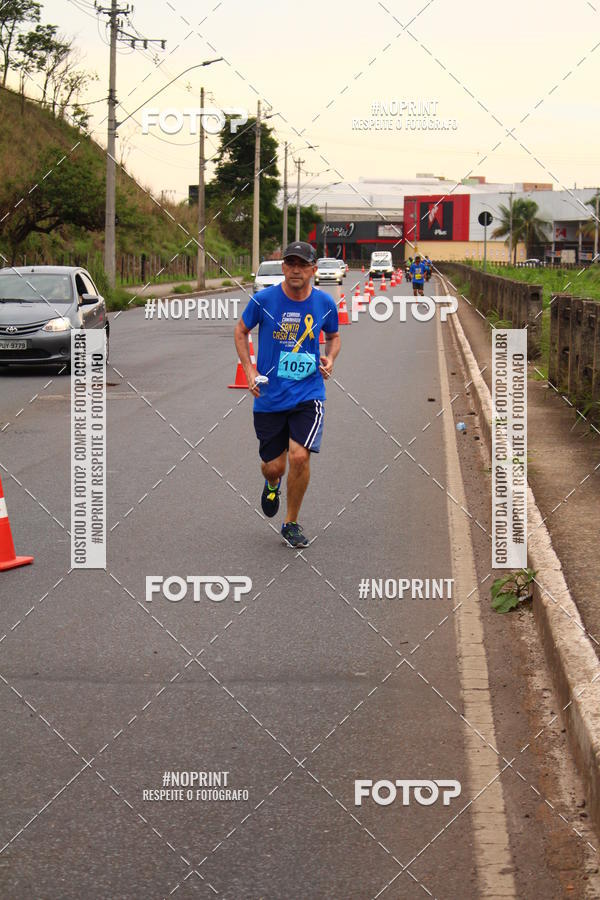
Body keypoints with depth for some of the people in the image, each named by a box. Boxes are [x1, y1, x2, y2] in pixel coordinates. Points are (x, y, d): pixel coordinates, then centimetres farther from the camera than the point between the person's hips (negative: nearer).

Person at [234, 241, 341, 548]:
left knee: (299, 456, -18)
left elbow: (333, 337, 18)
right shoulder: (263, 299, -7)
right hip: (269, 396, 0)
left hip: (308, 394, 0)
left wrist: (329, 358, -3)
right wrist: (249, 371, -1)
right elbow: (241, 331, 9)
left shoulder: (325, 303, -1)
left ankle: (291, 523, 5)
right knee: (272, 466, 5)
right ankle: (273, 485, 47)